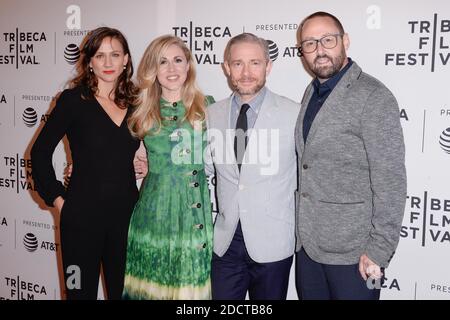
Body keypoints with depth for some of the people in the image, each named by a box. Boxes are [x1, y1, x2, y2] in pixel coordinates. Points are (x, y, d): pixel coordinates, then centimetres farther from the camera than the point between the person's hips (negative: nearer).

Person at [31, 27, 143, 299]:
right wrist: (57, 198, -4)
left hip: (127, 212, 4)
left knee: (123, 290, 14)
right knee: (82, 290, 7)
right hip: (83, 214, -4)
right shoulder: (73, 100, -5)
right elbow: (40, 152, -1)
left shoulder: (136, 102, 7)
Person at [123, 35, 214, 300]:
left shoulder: (207, 106, 4)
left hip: (197, 211, 0)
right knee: (150, 287, 6)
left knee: (192, 285, 4)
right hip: (154, 209, 1)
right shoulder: (143, 112, 6)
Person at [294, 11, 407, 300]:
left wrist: (379, 250, -17)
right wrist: (302, 232, 11)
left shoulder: (374, 97, -14)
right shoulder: (312, 93, 9)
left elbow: (390, 181, -16)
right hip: (308, 243, 7)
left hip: (351, 252, -6)